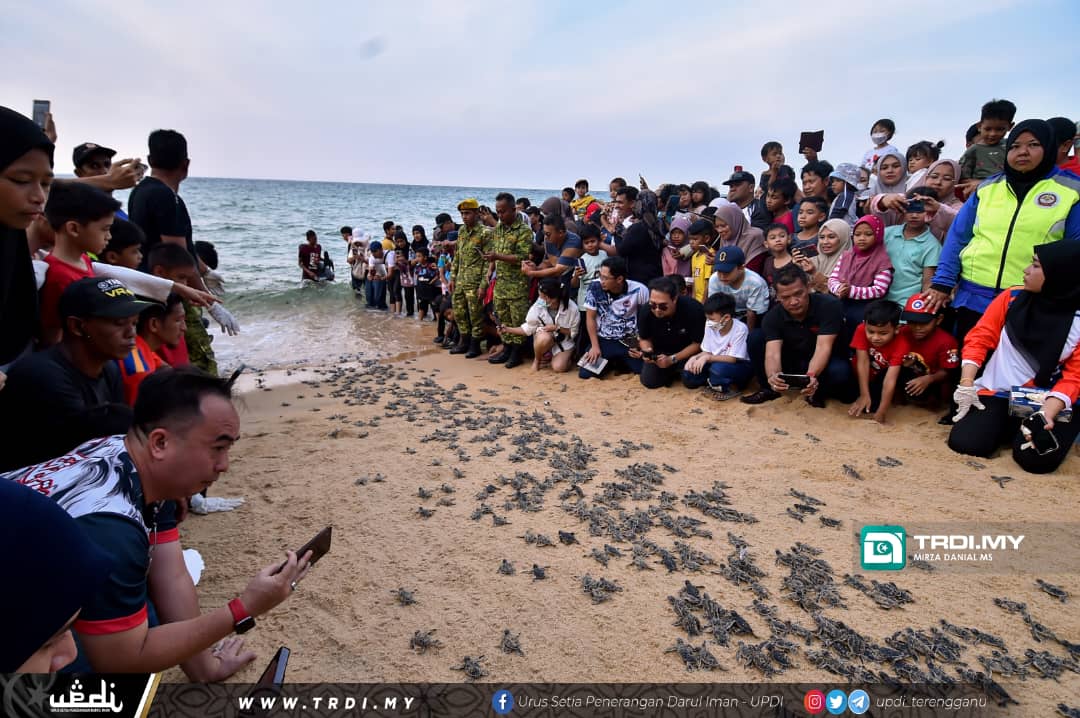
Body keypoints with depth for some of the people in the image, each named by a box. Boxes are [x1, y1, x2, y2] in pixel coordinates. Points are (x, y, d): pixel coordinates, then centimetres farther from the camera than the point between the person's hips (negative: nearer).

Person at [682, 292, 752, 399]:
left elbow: (732, 358, -25)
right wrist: (695, 358, -19)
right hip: (716, 362, 5)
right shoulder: (710, 326, -8)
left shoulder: (740, 329, -24)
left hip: (740, 365, -5)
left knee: (718, 368, -37)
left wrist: (708, 358, -31)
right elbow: (707, 351, 1)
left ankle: (732, 387, -8)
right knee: (688, 375, -12)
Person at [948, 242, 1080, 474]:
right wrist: (966, 384, -11)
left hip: (1049, 402, -1)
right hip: (998, 394, 2)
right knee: (963, 443, -19)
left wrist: (1046, 416, -23)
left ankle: (1029, 428, 12)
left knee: (1036, 458, -25)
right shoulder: (1012, 297, 0)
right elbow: (979, 339, 1)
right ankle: (1008, 428, 15)